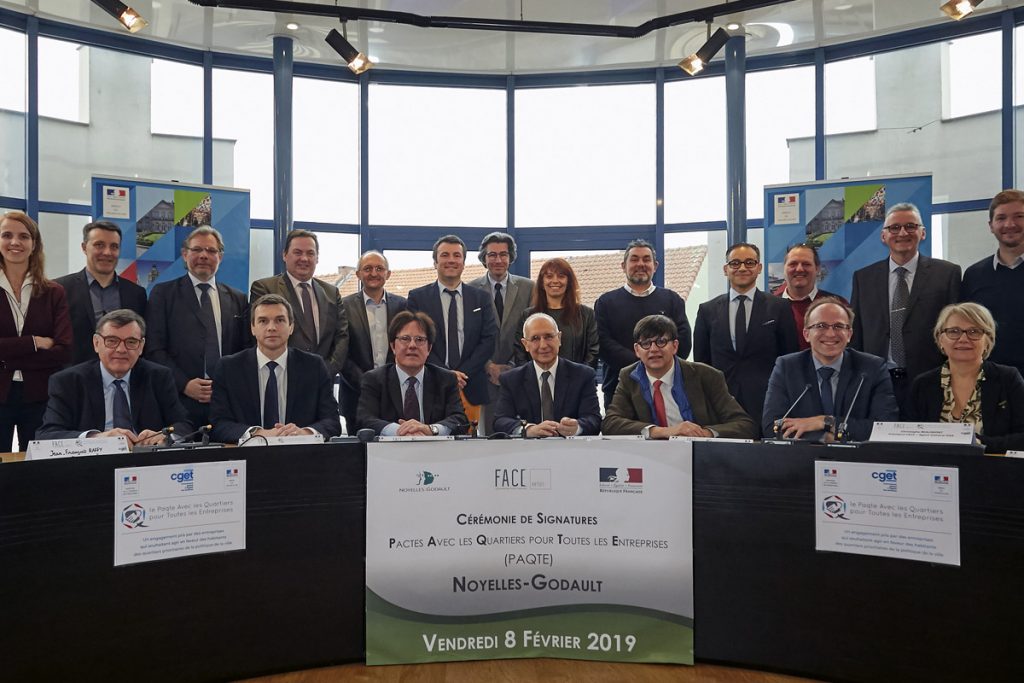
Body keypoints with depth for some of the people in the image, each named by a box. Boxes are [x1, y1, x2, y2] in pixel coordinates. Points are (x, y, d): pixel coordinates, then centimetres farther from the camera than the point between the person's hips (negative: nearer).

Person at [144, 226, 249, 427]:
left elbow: (246, 350, 12)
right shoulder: (163, 294, 7)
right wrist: (184, 384, -11)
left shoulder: (237, 299, 14)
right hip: (181, 402, -2)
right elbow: (154, 349, 0)